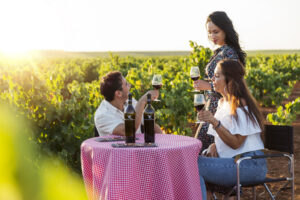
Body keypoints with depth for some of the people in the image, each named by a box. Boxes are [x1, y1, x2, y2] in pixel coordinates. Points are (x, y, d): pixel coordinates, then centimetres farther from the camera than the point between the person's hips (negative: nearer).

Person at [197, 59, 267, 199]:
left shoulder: (240, 104, -13)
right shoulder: (222, 103, 14)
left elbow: (235, 143, -17)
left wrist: (214, 122, -25)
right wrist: (213, 145, 2)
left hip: (250, 165, -9)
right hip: (233, 161, 9)